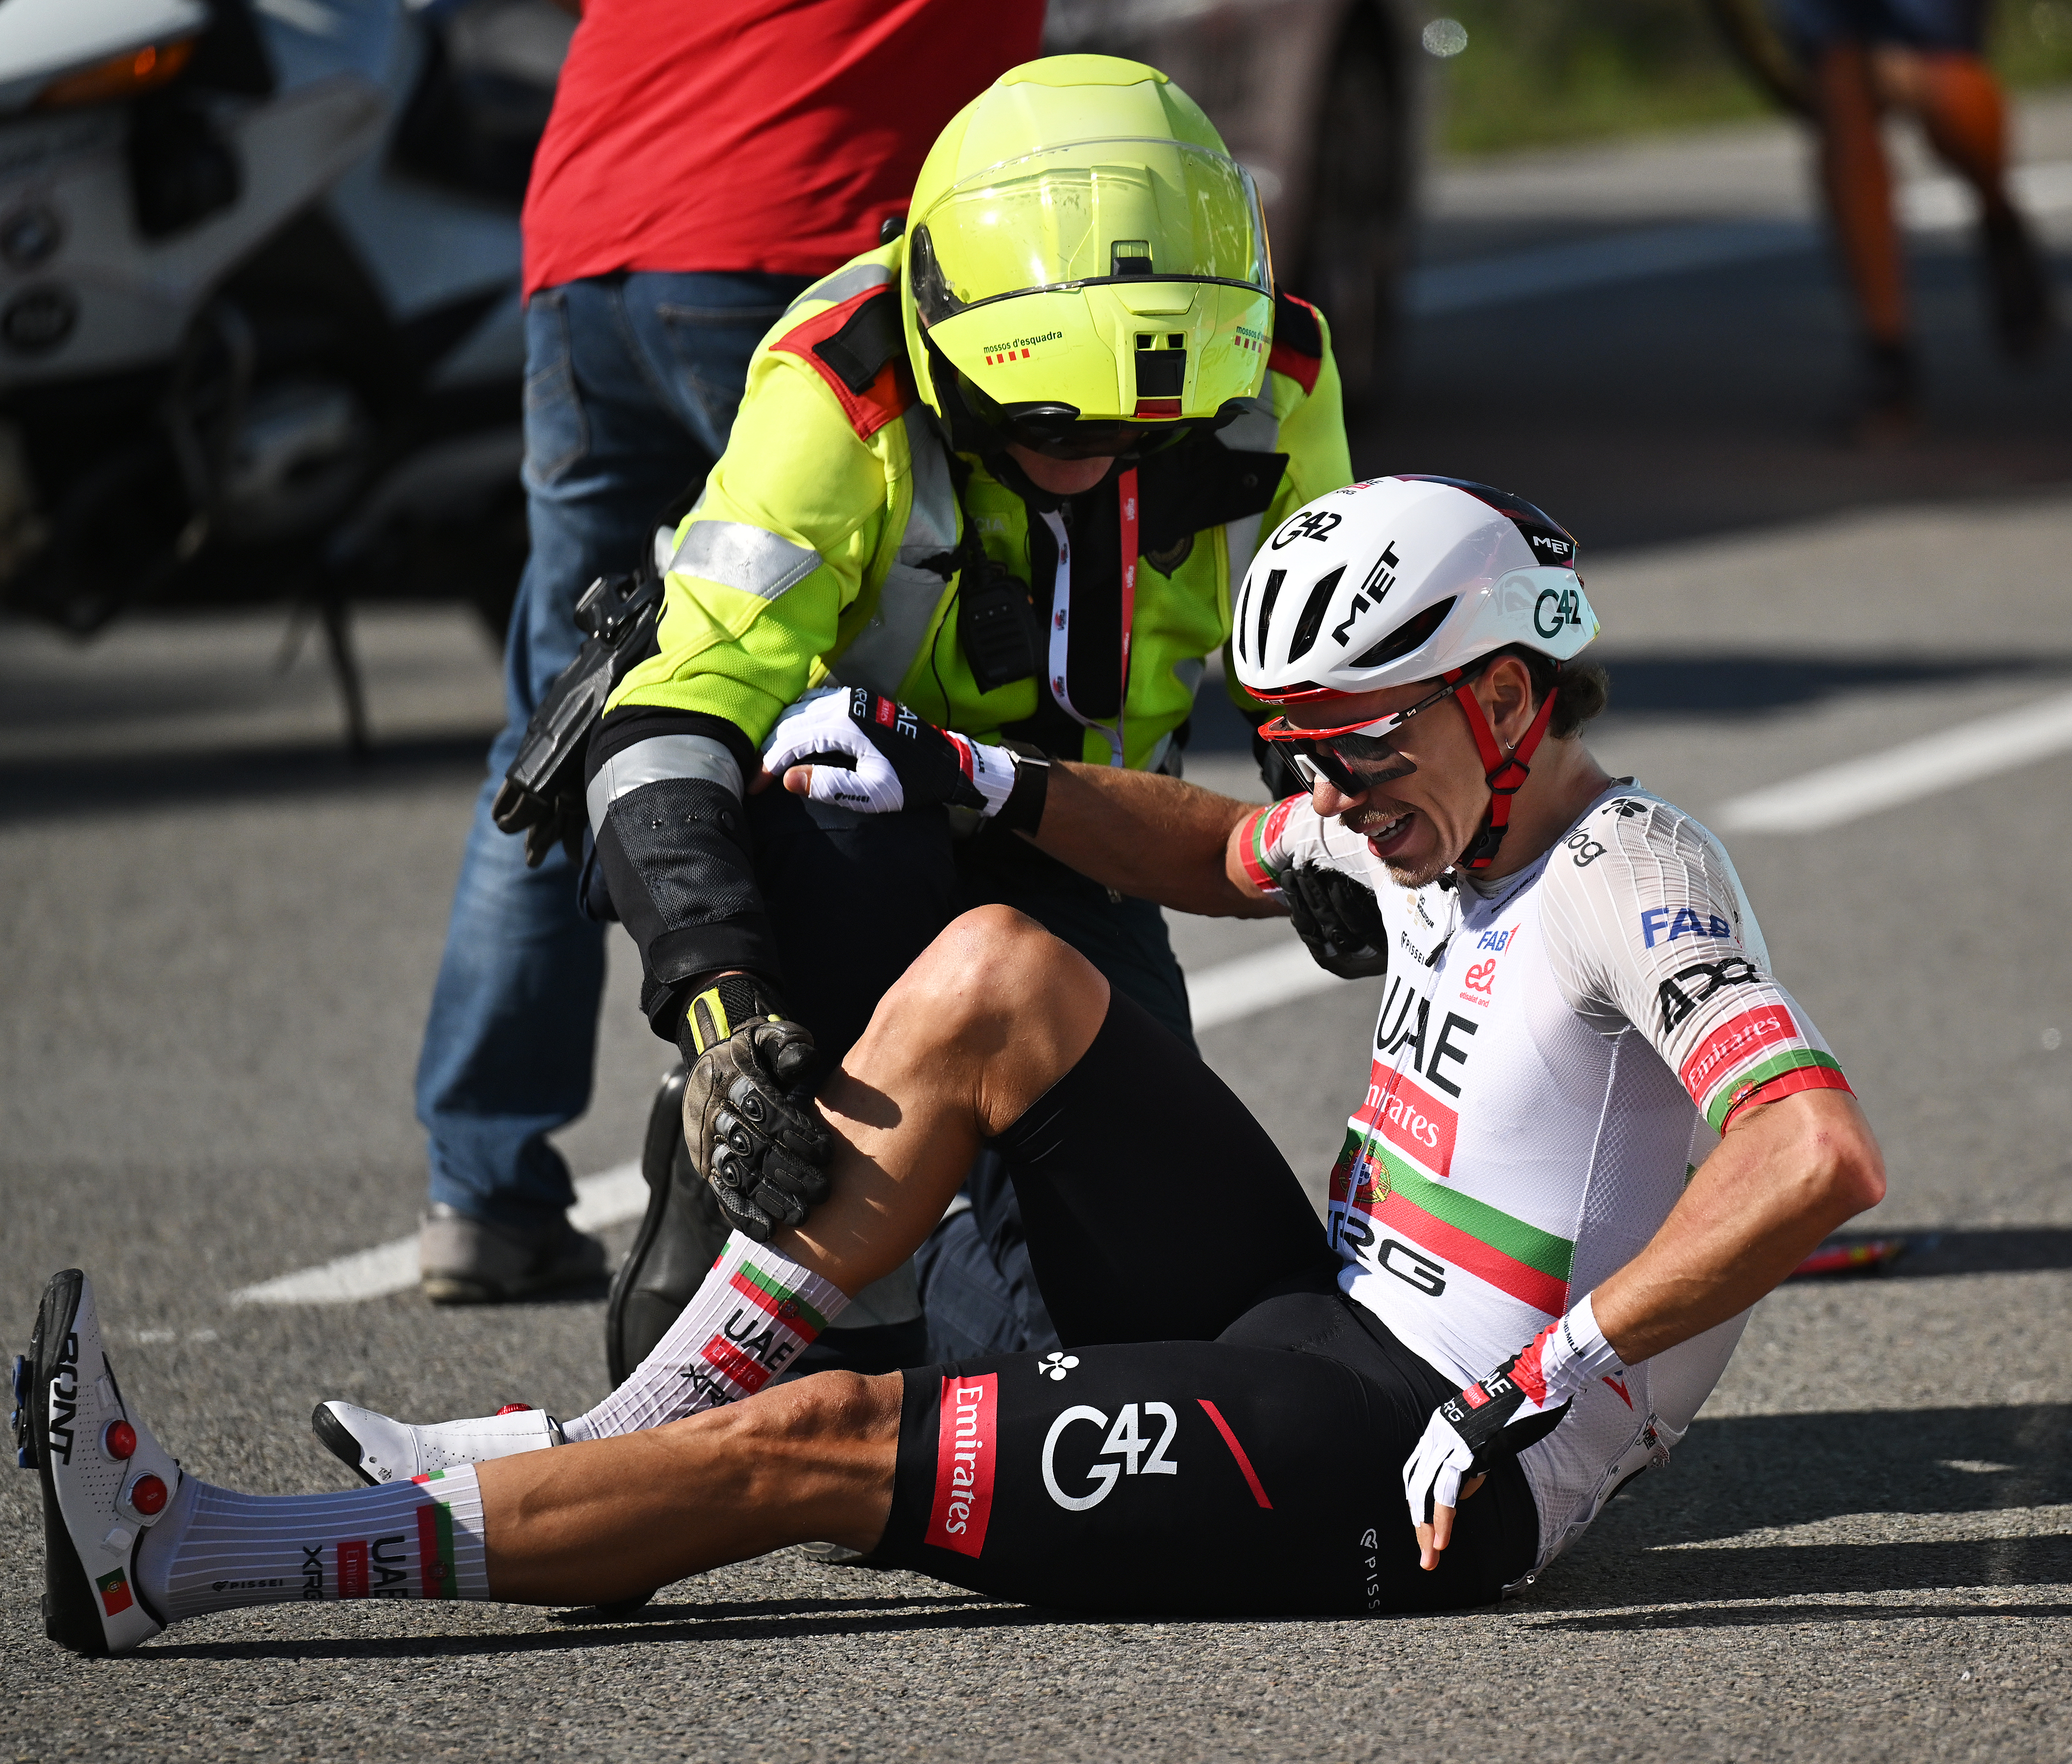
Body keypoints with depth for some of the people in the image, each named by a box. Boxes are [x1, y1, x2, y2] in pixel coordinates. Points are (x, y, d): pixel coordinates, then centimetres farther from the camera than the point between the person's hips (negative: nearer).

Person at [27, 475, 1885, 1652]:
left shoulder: (1630, 880, -16)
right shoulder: (1437, 819, 11)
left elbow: (1822, 1156, -32)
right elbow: (1224, 854, 32)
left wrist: (1547, 1387, -35)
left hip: (1411, 1464, -9)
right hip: (1319, 1319, 9)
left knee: (809, 1442, -15)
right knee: (996, 973, 0)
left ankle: (180, 1560, -13)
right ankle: (635, 1432, 2)